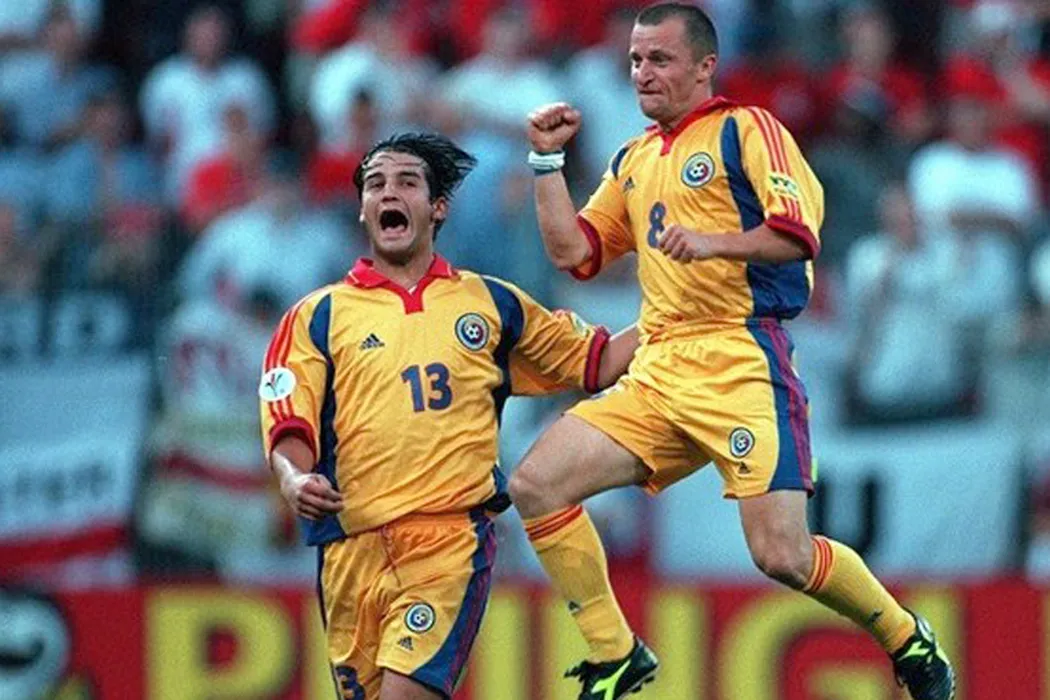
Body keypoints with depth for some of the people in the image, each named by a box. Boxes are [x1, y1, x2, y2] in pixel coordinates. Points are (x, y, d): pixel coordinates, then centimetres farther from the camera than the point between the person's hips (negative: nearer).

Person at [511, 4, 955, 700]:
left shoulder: (746, 129, 0)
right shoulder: (633, 161, 22)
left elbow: (800, 231, -12)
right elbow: (573, 251, 21)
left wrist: (712, 242, -25)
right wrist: (548, 160, 15)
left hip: (743, 362, -7)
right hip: (657, 373, 7)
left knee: (782, 556, -16)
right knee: (535, 485, -8)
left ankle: (908, 641, 10)